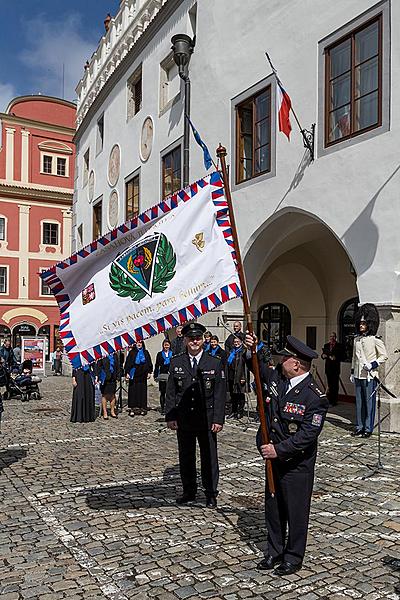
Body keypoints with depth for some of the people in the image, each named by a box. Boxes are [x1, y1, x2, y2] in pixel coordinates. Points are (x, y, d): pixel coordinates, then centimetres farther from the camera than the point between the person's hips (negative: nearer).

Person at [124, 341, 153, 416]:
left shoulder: (145, 353, 12)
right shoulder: (132, 352, 5)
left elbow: (149, 363, 13)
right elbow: (127, 363, 2)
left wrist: (149, 372, 4)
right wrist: (127, 373, -5)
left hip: (142, 375, 2)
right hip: (134, 375, -2)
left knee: (142, 391, 1)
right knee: (133, 391, -5)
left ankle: (142, 408, 6)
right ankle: (132, 409, -3)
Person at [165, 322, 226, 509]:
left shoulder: (215, 363, -1)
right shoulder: (176, 363, 3)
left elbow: (220, 394, -2)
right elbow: (170, 393, 4)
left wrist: (218, 419, -7)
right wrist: (170, 417, -1)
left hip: (207, 420, -2)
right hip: (183, 420, 2)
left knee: (209, 457, 6)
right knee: (186, 457, 13)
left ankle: (211, 494, 22)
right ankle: (189, 491, 30)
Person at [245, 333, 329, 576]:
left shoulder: (315, 396, -21)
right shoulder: (277, 378, -3)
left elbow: (308, 433, -24)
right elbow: (259, 369, 17)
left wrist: (279, 449, -24)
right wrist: (251, 351, -2)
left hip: (297, 464, -7)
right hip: (274, 457, 7)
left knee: (296, 510, 10)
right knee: (273, 507, 18)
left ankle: (294, 556, 29)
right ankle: (274, 551, 36)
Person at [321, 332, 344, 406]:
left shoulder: (339, 346, -1)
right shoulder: (326, 345, 14)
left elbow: (342, 356, -4)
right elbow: (323, 354, 15)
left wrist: (336, 358, -20)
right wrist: (323, 355, -7)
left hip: (335, 367, -4)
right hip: (328, 367, 4)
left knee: (335, 384, -3)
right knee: (329, 384, 8)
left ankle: (334, 401, 2)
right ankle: (330, 400, 15)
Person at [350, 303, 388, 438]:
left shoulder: (375, 339, -6)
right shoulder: (357, 339, 12)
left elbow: (384, 356, -4)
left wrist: (373, 364, -16)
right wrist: (352, 372, 17)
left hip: (370, 376, -6)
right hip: (358, 375, 6)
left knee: (369, 402, 0)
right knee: (359, 402, 10)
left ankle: (368, 428, 8)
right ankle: (359, 426, 19)